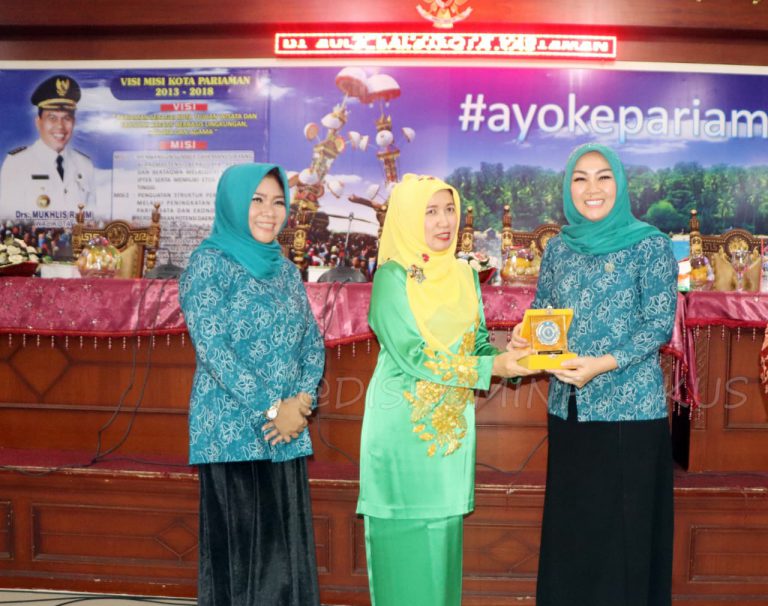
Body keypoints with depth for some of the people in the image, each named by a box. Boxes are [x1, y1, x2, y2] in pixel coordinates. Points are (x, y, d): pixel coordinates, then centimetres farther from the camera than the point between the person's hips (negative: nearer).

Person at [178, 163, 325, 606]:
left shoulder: (286, 269, 13)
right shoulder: (210, 262, -5)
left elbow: (313, 341, 12)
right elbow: (212, 347, -14)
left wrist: (303, 400, -6)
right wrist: (271, 408, -14)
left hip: (287, 433, 6)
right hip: (233, 432, -6)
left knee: (287, 548, 9)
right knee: (239, 550, 0)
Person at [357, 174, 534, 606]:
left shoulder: (464, 275, 8)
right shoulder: (392, 277, -12)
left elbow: (478, 342, 8)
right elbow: (413, 357, -19)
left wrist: (511, 358, -13)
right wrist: (493, 367, -21)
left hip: (452, 421, 6)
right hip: (404, 422, -6)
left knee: (444, 528, 13)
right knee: (406, 530, 2)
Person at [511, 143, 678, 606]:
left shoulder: (649, 245, -5)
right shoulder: (558, 248, 8)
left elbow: (661, 324, -9)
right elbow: (542, 312, 14)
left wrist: (602, 364, -20)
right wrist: (526, 336, -9)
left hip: (630, 407, -4)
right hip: (568, 407, 5)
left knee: (625, 528, 4)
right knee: (568, 525, 13)